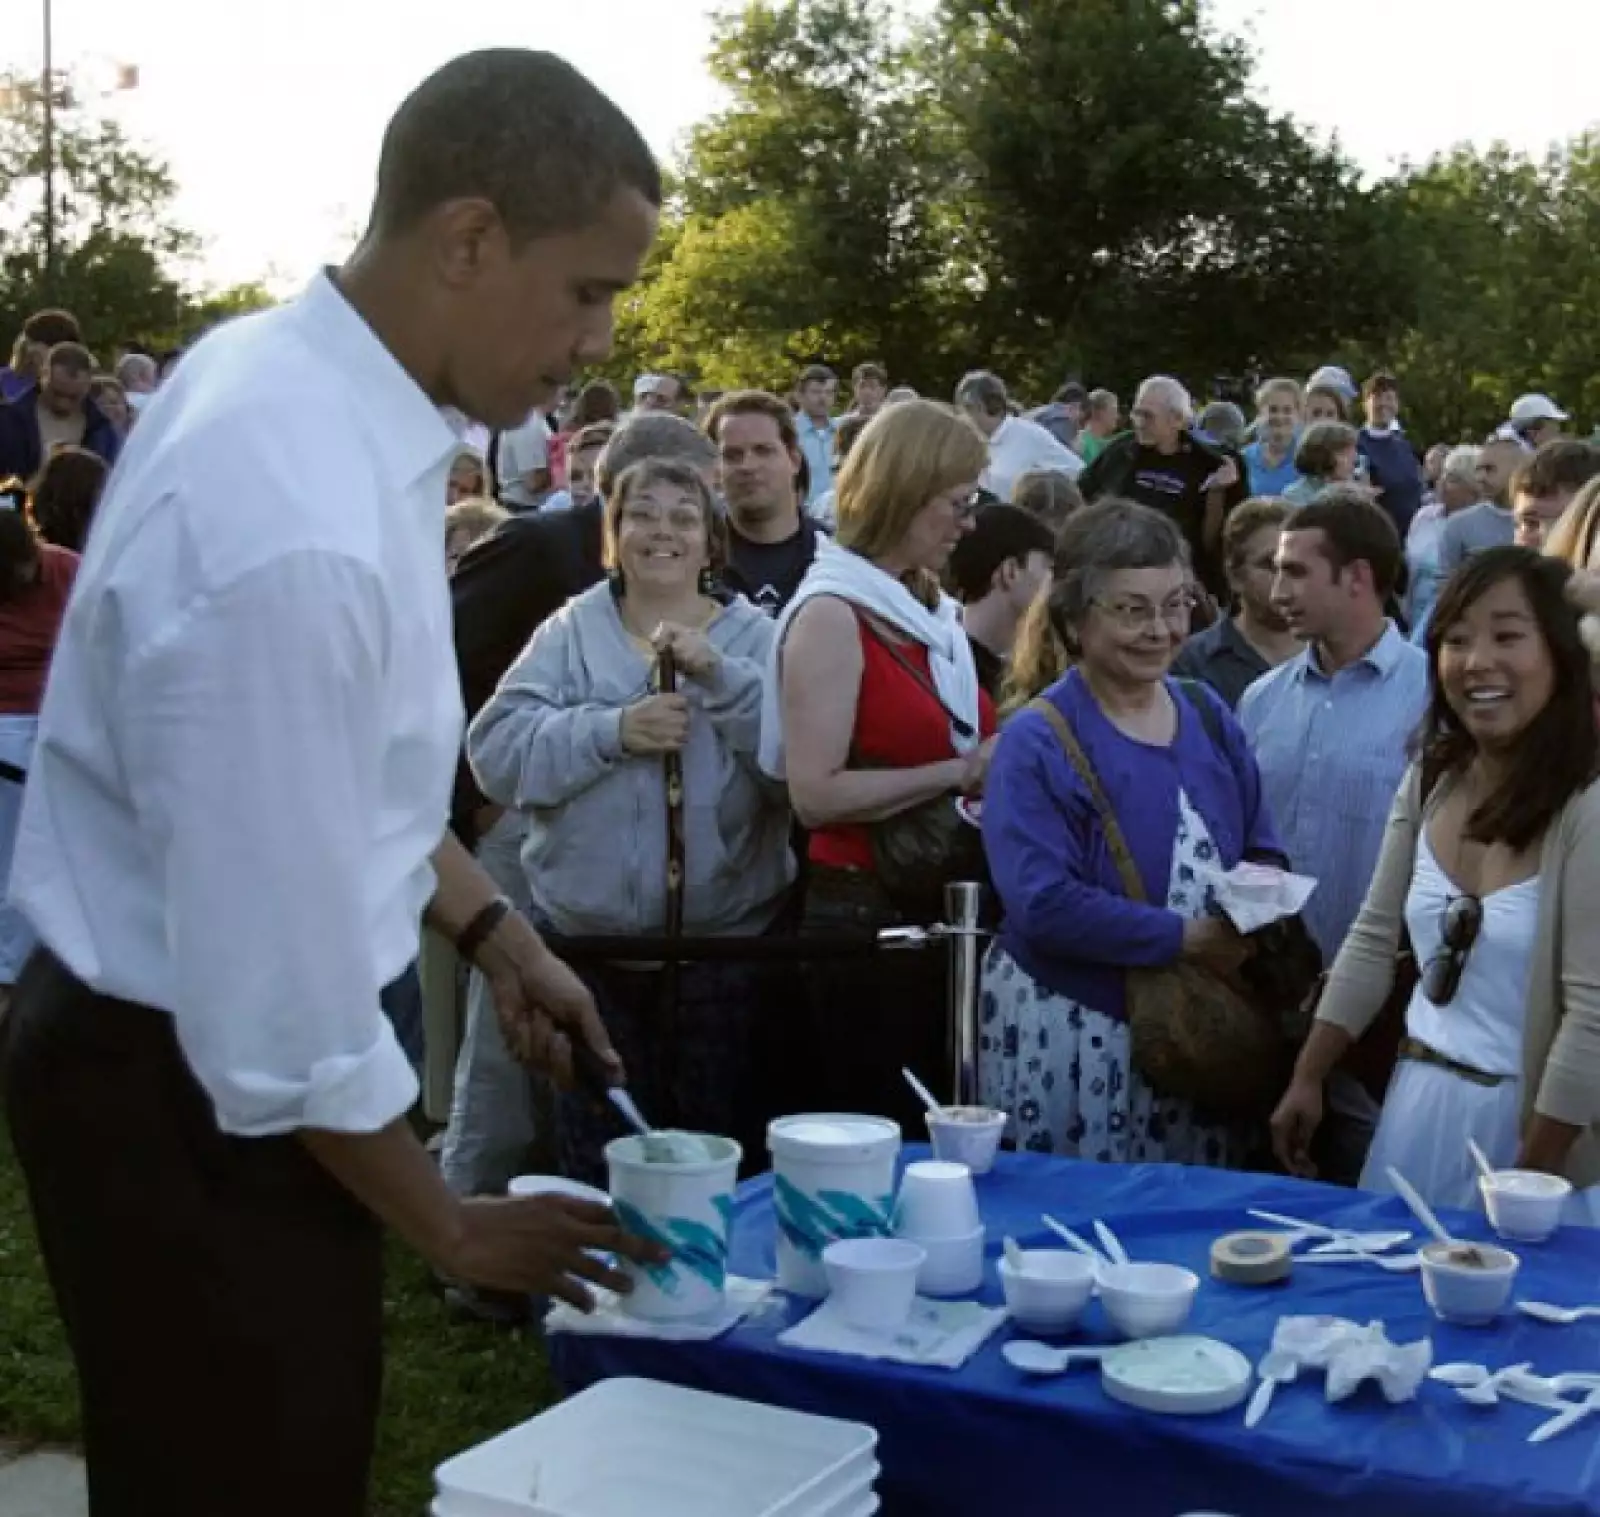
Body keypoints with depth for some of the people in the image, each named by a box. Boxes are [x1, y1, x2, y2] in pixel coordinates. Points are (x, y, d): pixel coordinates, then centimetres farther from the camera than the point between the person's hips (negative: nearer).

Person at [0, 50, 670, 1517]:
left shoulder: (290, 375, -2)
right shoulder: (297, 528, -32)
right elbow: (278, 996, -26)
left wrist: (490, 926, 9)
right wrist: (450, 1225, -12)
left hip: (168, 1039, 9)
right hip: (193, 1091, -9)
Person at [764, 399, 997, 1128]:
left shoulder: (933, 612, 13)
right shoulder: (832, 615, -12)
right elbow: (815, 794, -20)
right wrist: (960, 773, -18)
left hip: (941, 913, 8)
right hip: (861, 919, -8)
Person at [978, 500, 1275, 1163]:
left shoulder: (1207, 716, 8)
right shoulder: (1036, 742, -11)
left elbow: (1260, 850, 13)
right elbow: (1043, 903, -20)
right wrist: (1187, 938, -20)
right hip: (1069, 1038, -5)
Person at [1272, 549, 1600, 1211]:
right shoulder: (1431, 779, 1)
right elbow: (1374, 939, 9)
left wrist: (1531, 1181, -16)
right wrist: (1306, 1080, 8)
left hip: (1521, 1115, -6)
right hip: (1416, 1098, 6)